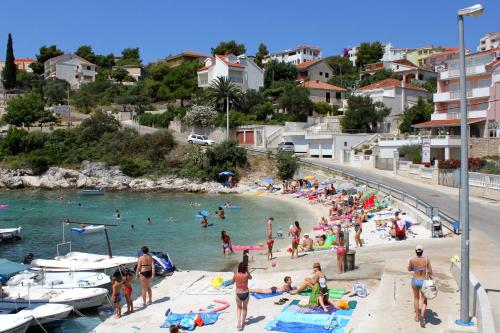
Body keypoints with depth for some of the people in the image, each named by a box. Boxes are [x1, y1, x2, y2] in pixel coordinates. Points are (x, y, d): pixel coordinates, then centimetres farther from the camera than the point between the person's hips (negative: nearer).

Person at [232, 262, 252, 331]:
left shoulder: (236, 275, -12)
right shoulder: (246, 275, -13)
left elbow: (233, 281, 9)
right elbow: (250, 278, 11)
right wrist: (247, 271, 6)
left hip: (238, 294, 0)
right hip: (246, 294, 0)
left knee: (239, 308, 19)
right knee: (245, 308, 23)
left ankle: (239, 324, 3)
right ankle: (243, 323, 36)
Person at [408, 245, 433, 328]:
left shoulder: (412, 260, -11)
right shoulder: (426, 259, -12)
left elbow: (409, 269, 5)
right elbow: (430, 272, -7)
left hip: (415, 281, 1)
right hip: (424, 281, -1)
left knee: (416, 298, 21)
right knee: (424, 300, 11)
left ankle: (417, 317, 31)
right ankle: (422, 315, -13)